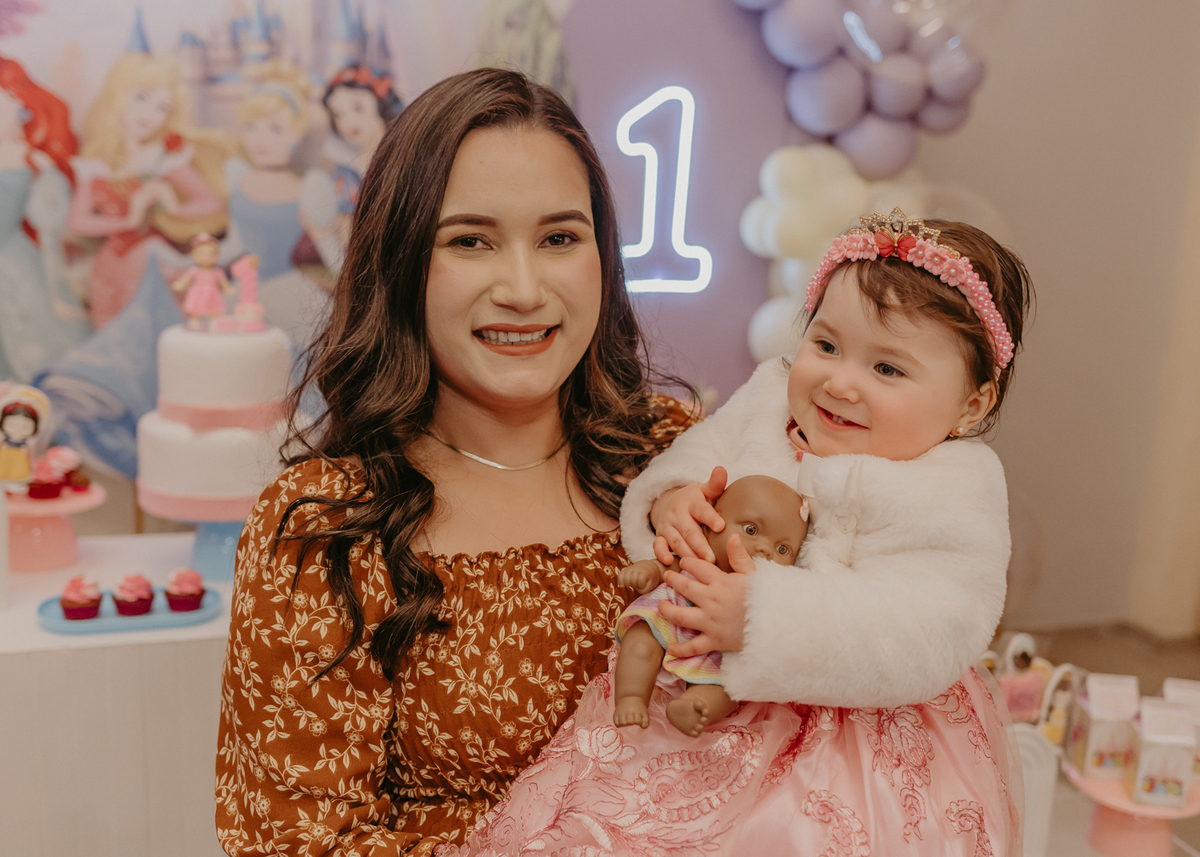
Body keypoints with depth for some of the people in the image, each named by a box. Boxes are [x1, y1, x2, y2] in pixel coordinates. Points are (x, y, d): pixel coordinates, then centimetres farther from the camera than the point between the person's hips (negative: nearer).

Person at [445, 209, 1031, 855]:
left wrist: (765, 620, -37)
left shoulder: (957, 499, -16)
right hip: (704, 696, 4)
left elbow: (922, 642, -27)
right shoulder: (771, 400, 1)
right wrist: (669, 500, -17)